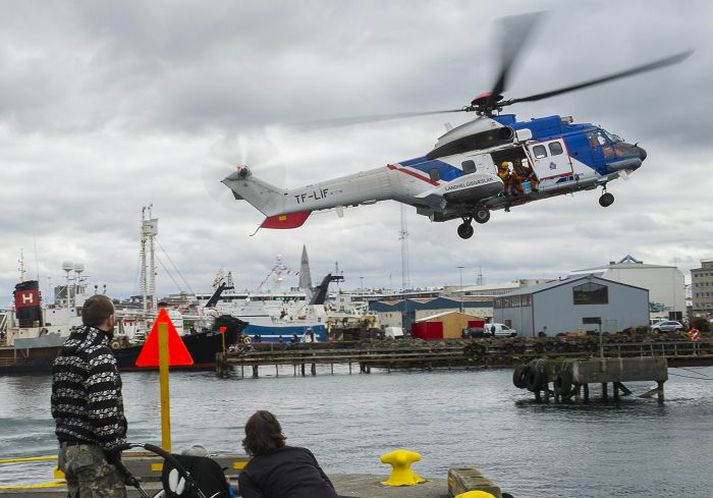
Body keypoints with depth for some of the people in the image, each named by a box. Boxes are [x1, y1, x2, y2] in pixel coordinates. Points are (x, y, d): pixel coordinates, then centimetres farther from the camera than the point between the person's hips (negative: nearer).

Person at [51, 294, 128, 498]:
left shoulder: (63, 355, 15)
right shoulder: (100, 355, -15)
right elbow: (103, 410, -22)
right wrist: (114, 450, -16)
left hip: (67, 450, 9)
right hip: (94, 454, -9)